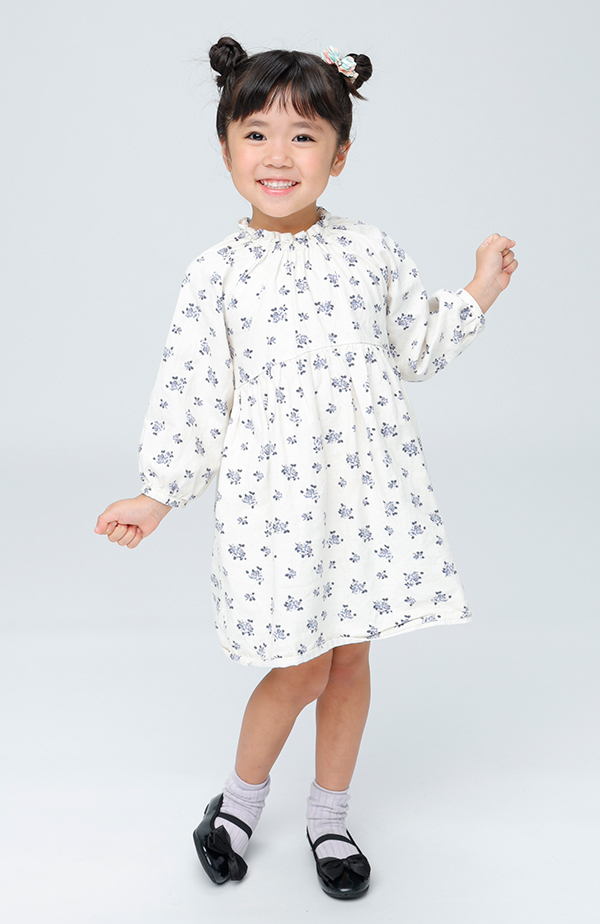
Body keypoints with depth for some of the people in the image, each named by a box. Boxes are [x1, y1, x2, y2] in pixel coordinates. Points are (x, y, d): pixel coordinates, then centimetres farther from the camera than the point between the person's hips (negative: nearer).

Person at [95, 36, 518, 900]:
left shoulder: (371, 252, 4)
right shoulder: (219, 273, -2)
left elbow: (416, 349, 16)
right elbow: (193, 392, -1)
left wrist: (480, 291, 9)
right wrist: (157, 496, -3)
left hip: (368, 488, 3)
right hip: (273, 496, -2)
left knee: (350, 659, 12)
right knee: (302, 667, 1)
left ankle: (329, 816, 33)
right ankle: (243, 795, 31)